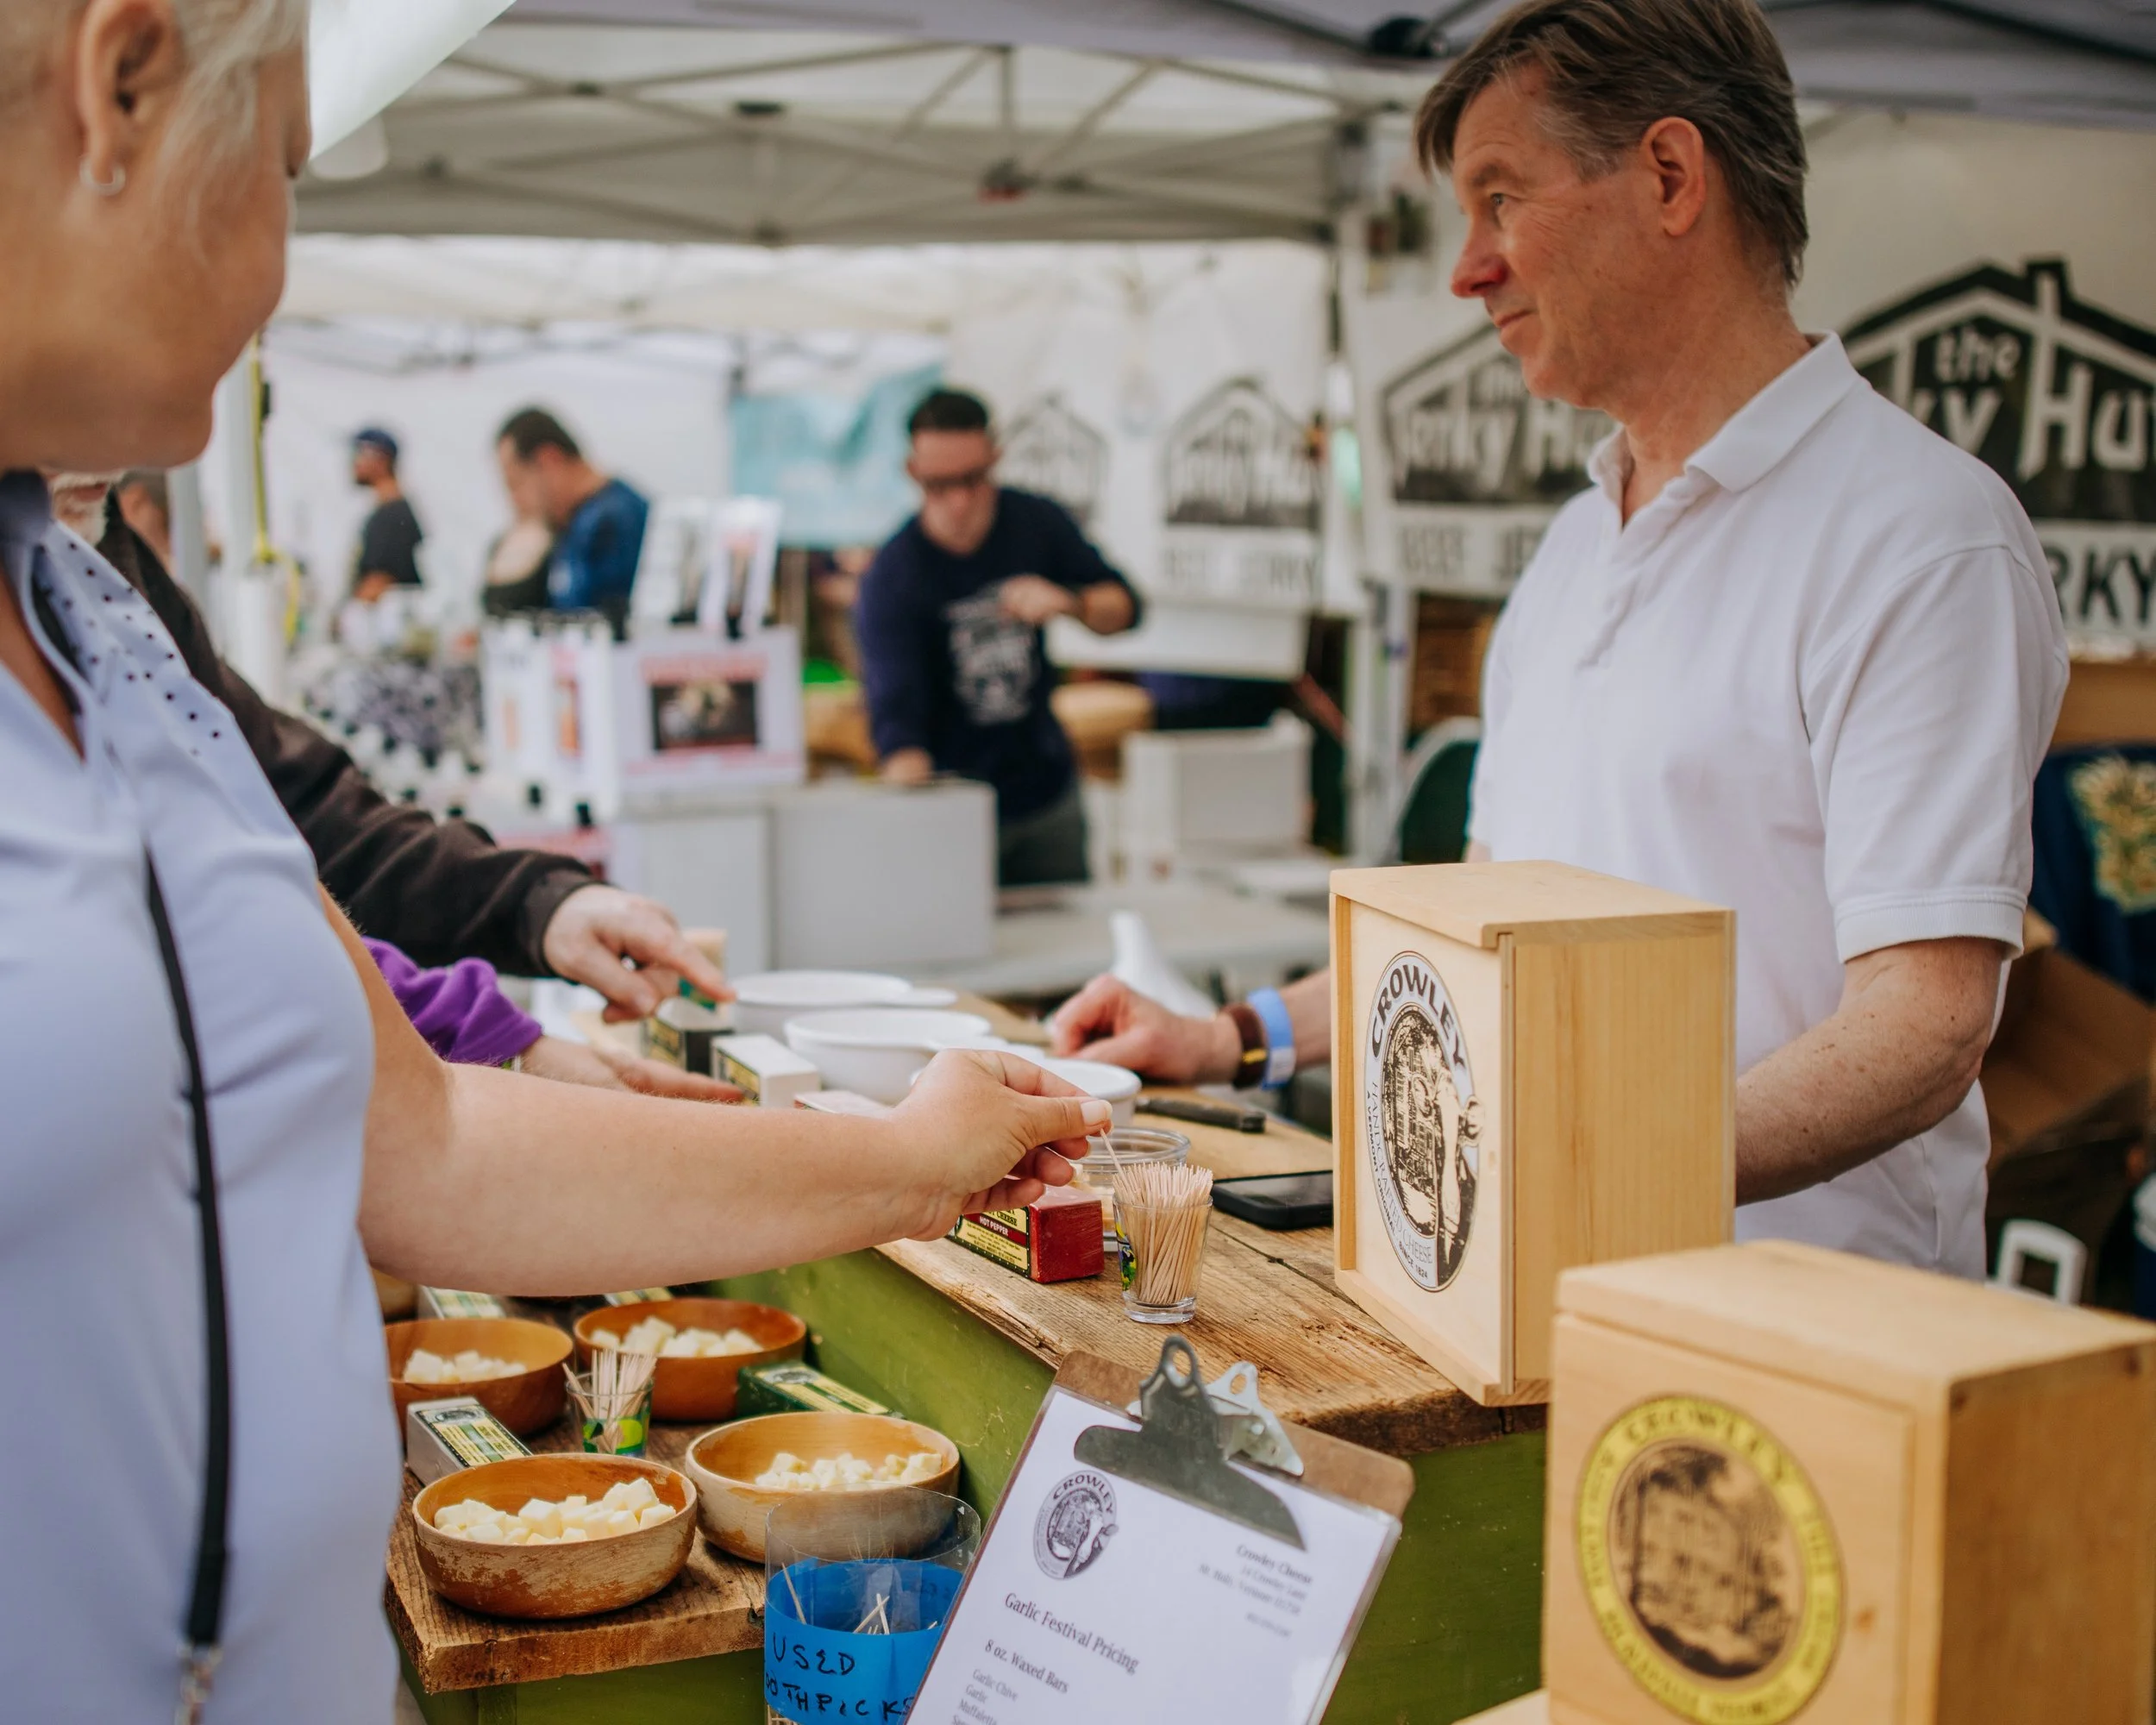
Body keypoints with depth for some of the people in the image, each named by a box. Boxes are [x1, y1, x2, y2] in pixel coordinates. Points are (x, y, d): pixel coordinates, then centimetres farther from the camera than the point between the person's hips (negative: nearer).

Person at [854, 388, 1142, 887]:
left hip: (1048, 793, 4)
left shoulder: (1037, 521, -6)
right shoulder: (891, 580, -21)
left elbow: (1124, 606, 1)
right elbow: (896, 719, -29)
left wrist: (1067, 601, -22)